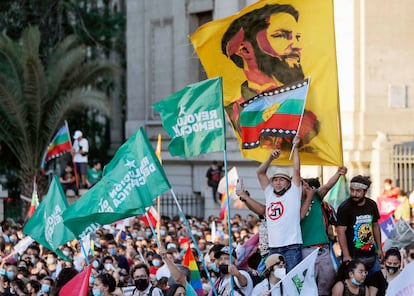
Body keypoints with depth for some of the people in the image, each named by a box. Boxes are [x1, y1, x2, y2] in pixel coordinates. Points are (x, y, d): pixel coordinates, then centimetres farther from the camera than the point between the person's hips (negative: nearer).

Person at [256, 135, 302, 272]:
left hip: (292, 247, -5)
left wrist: (295, 148, 0)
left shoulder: (293, 194, 5)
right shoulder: (270, 194, 16)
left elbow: (296, 171, -2)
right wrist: (271, 158, 4)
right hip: (273, 248, 5)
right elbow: (260, 173, 16)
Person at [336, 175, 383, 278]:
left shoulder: (372, 205, 7)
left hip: (371, 256, 5)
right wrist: (346, 256, -17)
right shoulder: (344, 208, -9)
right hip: (354, 257, -5)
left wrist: (379, 249, 16)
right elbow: (341, 232, -12)